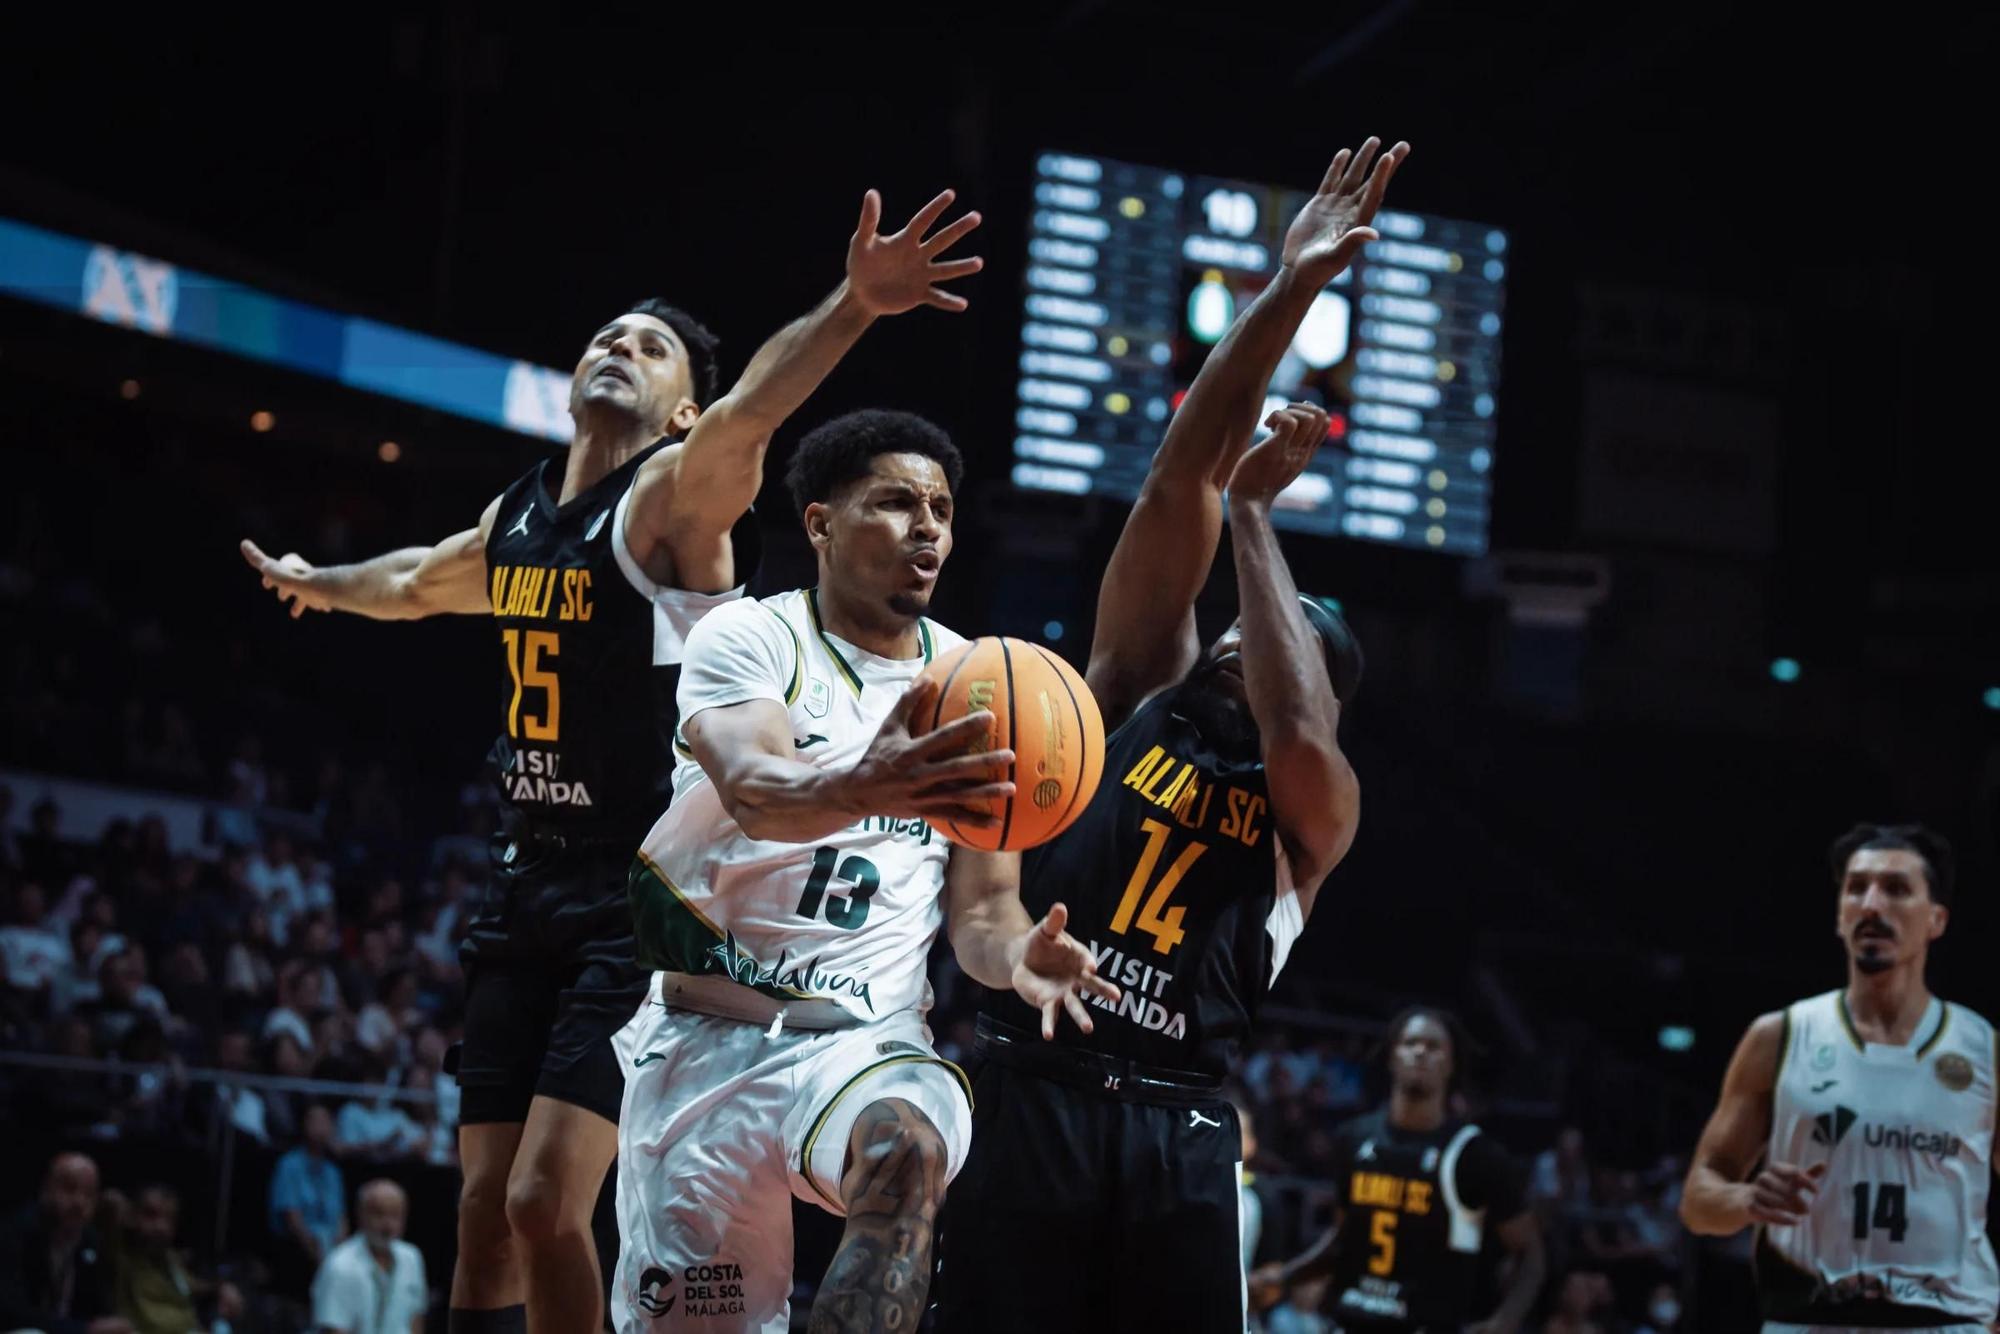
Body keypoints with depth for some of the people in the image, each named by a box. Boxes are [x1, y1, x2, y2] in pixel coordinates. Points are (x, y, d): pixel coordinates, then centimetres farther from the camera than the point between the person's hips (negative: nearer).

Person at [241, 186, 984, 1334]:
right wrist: (322, 584, 56)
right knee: (486, 1209, 7)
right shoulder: (516, 518, 12)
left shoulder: (675, 496, -9)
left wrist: (852, 308, -52)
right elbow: (424, 581, 37)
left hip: (644, 902, -7)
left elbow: (751, 412, -32)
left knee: (546, 1203, -16)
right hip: (528, 887, 7)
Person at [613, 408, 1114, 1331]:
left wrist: (1016, 955, -18)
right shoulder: (749, 638, -5)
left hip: (866, 1037, 1)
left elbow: (981, 909, 8)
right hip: (708, 1031, -1)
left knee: (906, 1146, -34)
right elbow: (752, 792, -26)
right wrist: (863, 788, -50)